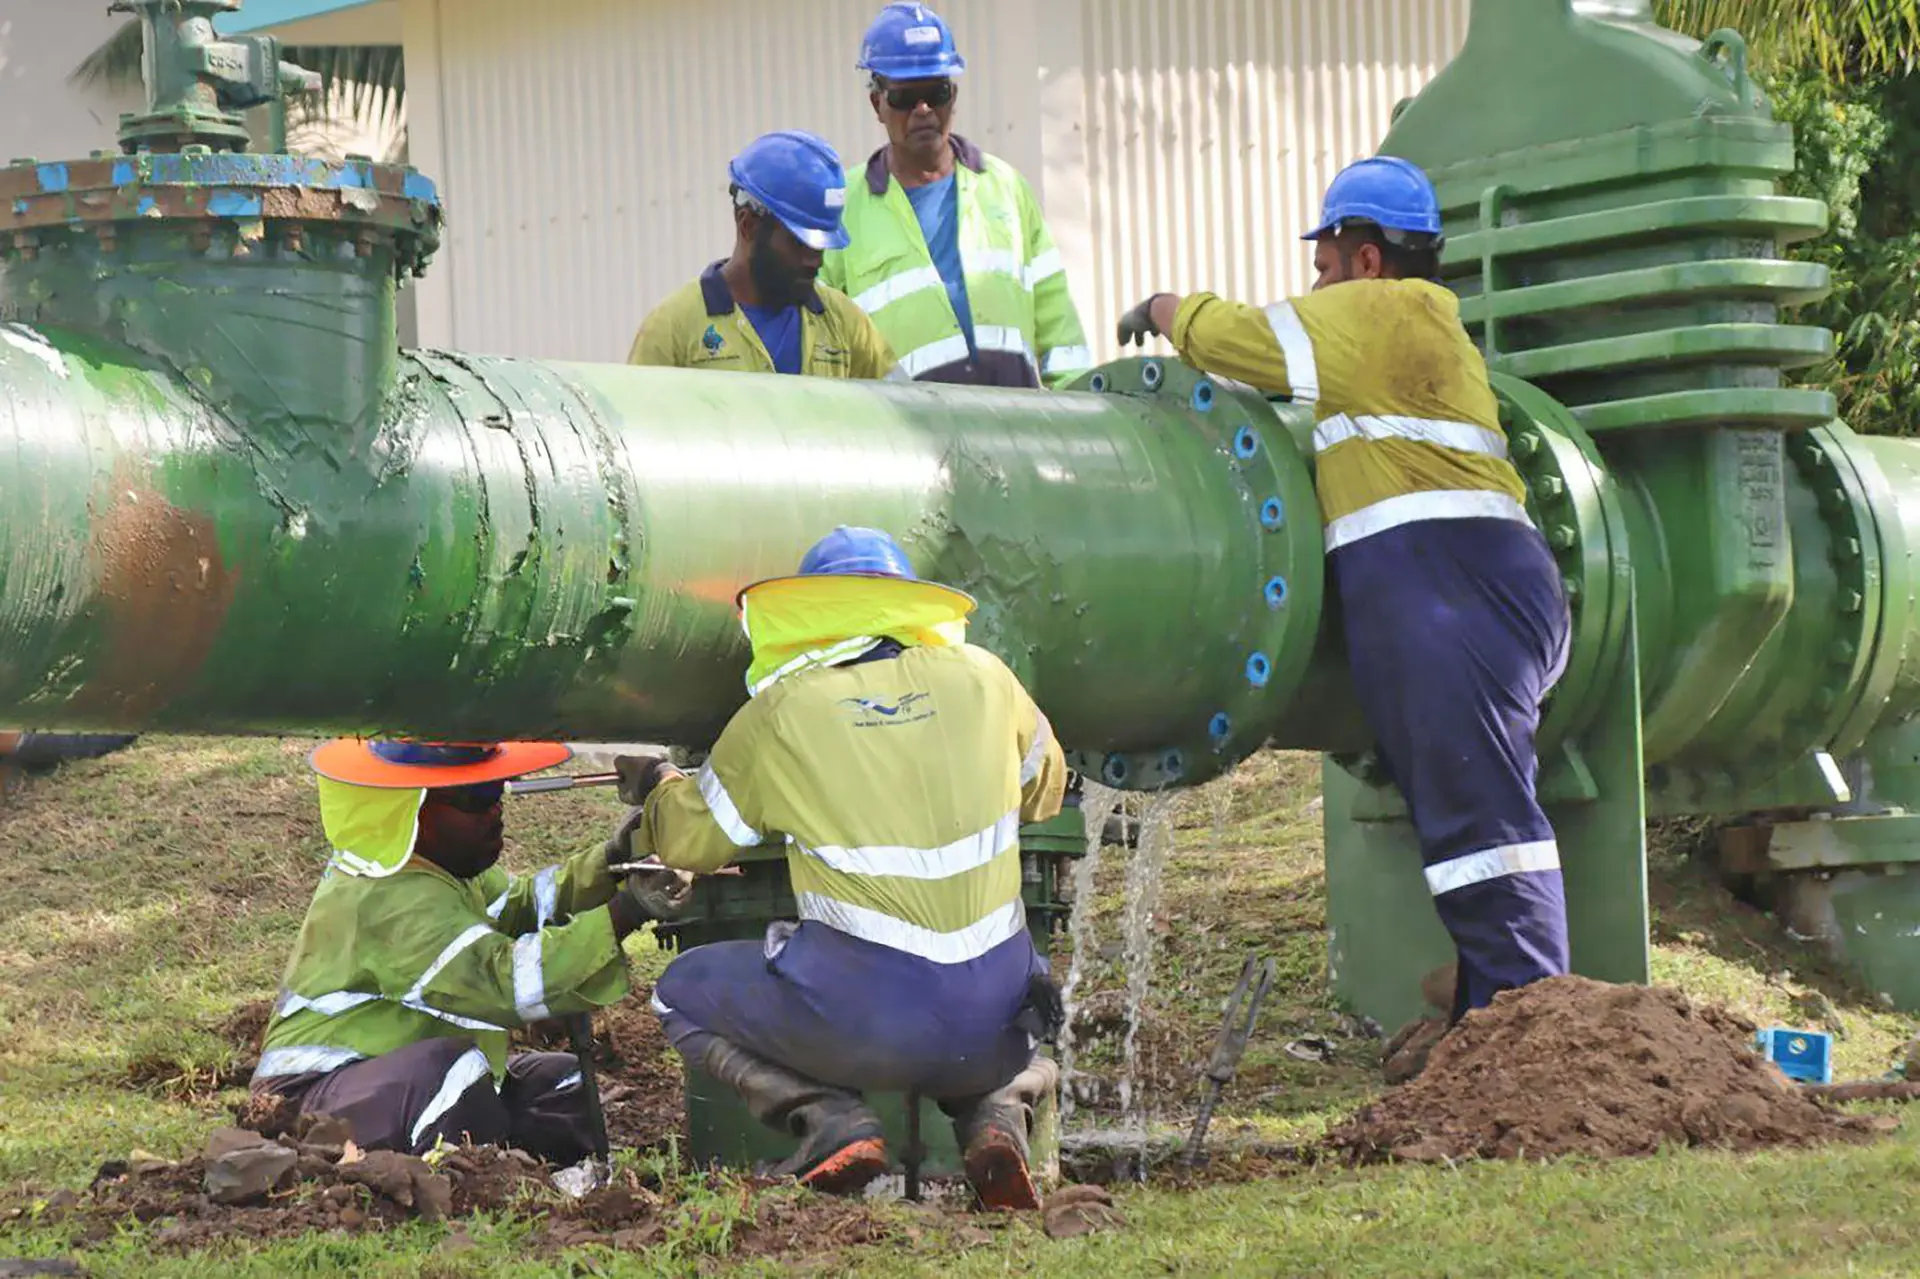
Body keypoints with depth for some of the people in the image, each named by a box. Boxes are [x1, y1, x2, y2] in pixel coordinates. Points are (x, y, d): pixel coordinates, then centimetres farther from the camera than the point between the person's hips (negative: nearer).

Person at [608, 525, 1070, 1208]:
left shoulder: (781, 711, -1)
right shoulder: (981, 677, 6)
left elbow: (688, 839, 13)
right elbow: (1044, 789, 25)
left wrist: (656, 787, 35)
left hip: (862, 1017, -3)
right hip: (990, 1027, 3)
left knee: (683, 991, 22)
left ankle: (830, 1119, 0)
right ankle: (1001, 1110, 5)